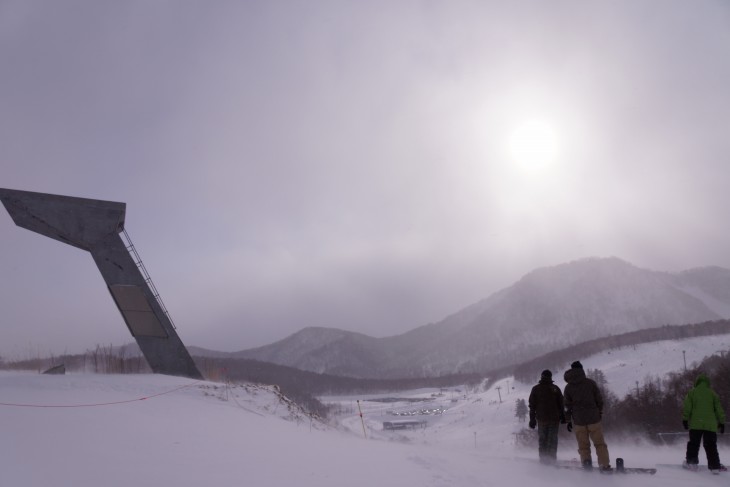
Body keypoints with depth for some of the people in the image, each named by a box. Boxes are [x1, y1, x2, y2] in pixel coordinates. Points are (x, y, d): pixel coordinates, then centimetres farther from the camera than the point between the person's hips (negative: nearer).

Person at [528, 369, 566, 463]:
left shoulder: (535, 389, 1)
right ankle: (552, 458, 6)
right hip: (554, 418, 0)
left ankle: (543, 458, 8)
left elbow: (532, 406, 2)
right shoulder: (555, 388, -2)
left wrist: (532, 419, 6)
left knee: (542, 439, 9)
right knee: (553, 439, 8)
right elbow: (561, 404, 0)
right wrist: (563, 417, 9)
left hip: (541, 419, 1)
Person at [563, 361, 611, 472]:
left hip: (578, 420, 1)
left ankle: (587, 464, 0)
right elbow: (599, 400, 1)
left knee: (583, 445, 10)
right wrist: (600, 413, 15)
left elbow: (567, 405, 2)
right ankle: (605, 466, 3)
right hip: (593, 418, -1)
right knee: (599, 443, 8)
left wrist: (568, 421, 9)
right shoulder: (591, 383, -2)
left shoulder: (568, 387, 1)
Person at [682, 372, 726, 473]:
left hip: (695, 424, -1)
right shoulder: (712, 393, 7)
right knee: (711, 446, 6)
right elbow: (719, 409, 7)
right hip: (710, 425, 1)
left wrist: (685, 419, 2)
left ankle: (691, 462, 5)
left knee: (693, 444, 8)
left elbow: (687, 408, -1)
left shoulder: (692, 392, 4)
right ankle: (715, 466, 2)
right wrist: (721, 422, 13)